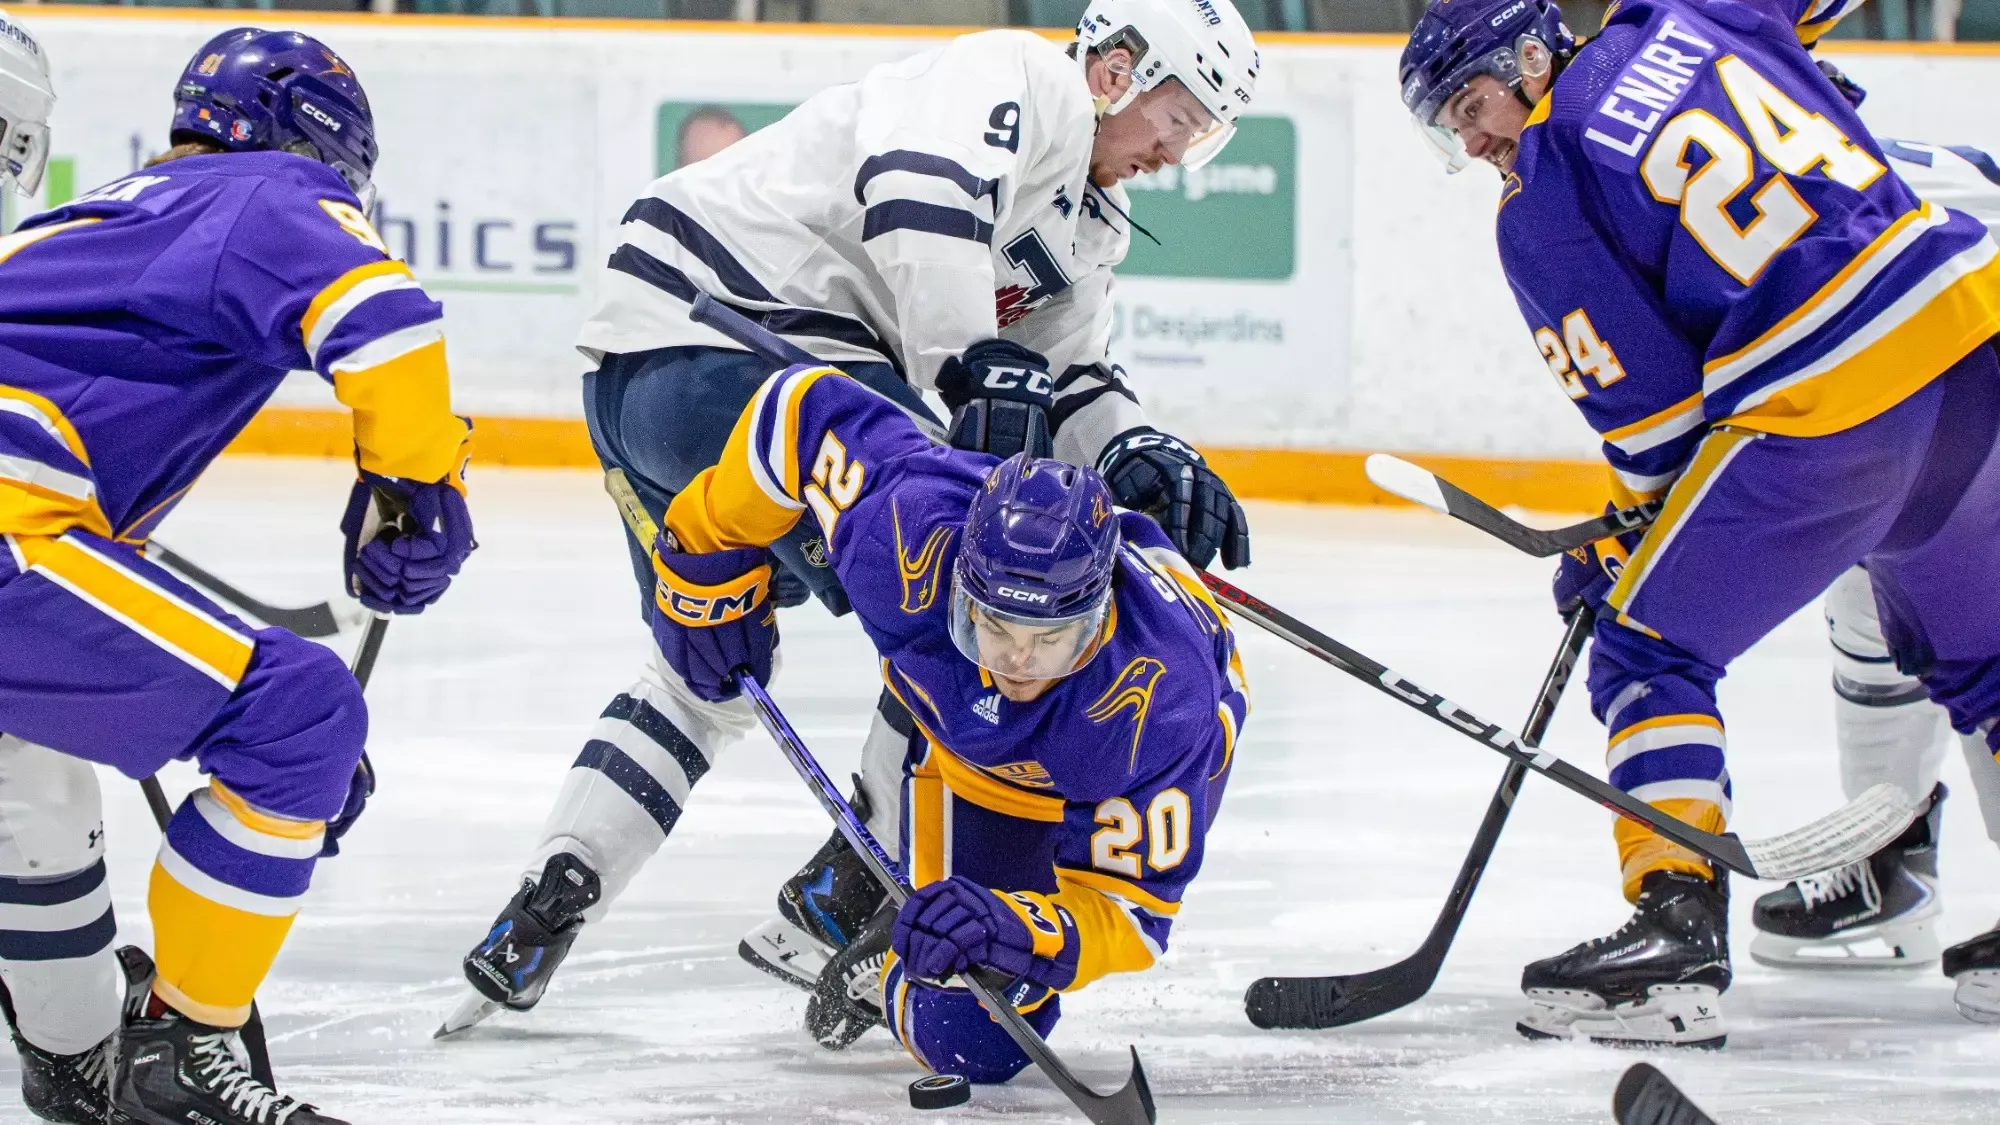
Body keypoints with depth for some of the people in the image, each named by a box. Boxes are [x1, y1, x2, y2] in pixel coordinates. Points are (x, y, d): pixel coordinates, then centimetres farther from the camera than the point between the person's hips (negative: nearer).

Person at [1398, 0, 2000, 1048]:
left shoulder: (1539, 209, -2)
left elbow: (1653, 408, -2)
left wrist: (1614, 547, 12)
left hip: (1826, 411, -7)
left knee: (1647, 647, 5)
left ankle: (1677, 928, -8)